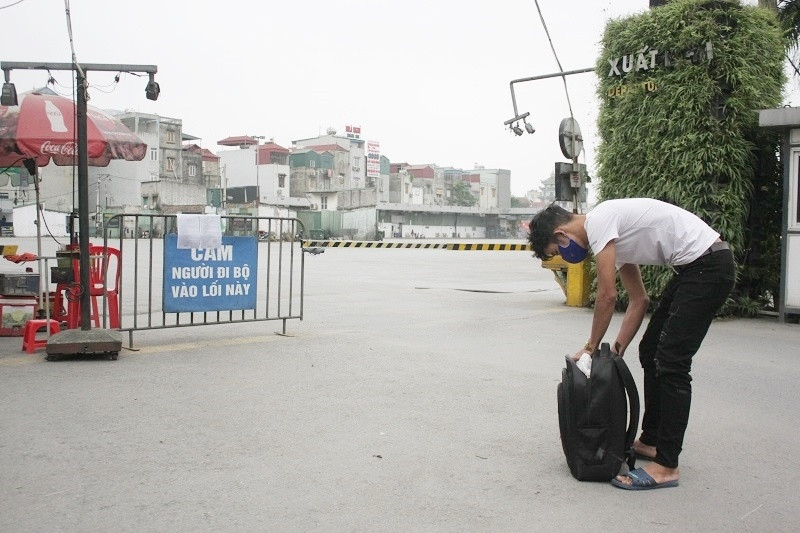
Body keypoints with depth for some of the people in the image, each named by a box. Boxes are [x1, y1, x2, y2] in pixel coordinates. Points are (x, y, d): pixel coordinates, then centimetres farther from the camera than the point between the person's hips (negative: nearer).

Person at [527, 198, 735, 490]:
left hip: (709, 265, -10)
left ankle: (666, 466, -3)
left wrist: (591, 347, -1)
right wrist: (617, 349, 14)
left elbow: (607, 296, -15)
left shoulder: (598, 221, -14)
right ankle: (651, 441, 27)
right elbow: (639, 299, 18)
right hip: (693, 267, 10)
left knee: (670, 363, -10)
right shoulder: (610, 235, 16)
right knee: (651, 352, 15)